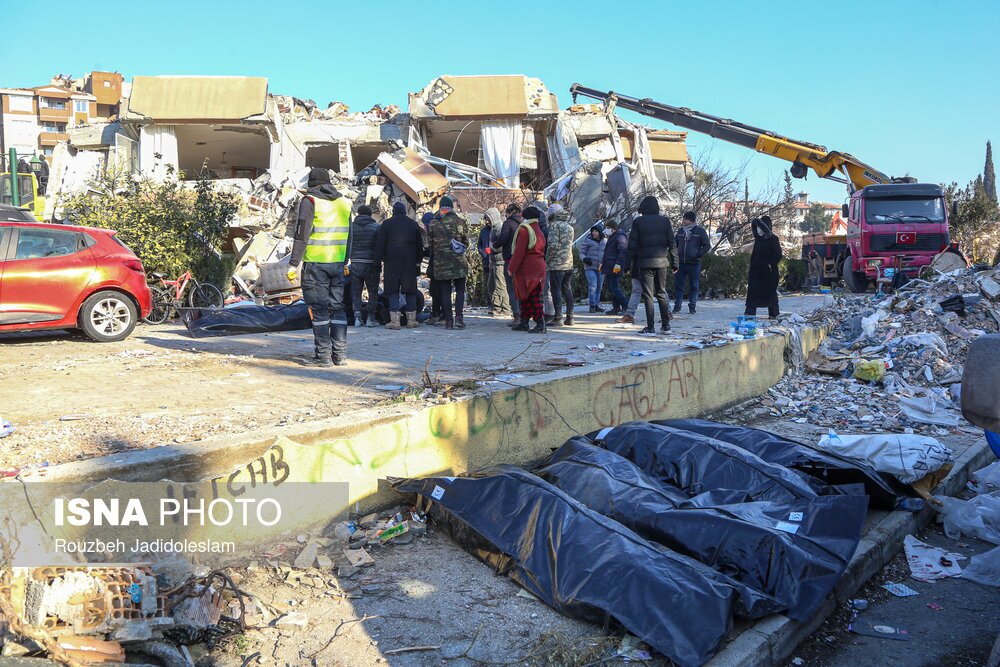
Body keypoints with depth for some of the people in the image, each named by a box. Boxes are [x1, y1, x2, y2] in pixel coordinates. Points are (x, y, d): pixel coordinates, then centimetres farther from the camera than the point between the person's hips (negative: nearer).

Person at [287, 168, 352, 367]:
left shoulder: (309, 201, -5)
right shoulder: (344, 202, 14)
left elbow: (301, 235, -10)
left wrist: (293, 264, -8)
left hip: (315, 263, -5)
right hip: (338, 263, 5)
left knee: (318, 309, -1)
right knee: (337, 307, 10)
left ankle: (323, 356, -1)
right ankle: (340, 354, 10)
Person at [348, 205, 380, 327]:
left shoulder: (351, 226, 5)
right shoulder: (376, 227, 0)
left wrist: (345, 261, 14)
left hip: (355, 263, 1)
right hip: (371, 263, -1)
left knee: (356, 291, 9)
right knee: (373, 291, 7)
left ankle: (357, 316, -1)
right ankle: (370, 317, 3)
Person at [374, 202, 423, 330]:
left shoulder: (387, 224, 2)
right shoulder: (413, 224, 12)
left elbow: (379, 244, -1)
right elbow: (419, 245, 15)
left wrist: (378, 261, 2)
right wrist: (418, 262, 19)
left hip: (392, 262, -2)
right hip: (410, 262, 3)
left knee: (393, 291, -1)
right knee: (410, 290, 9)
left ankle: (394, 321, -8)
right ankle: (411, 320, 9)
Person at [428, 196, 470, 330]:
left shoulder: (433, 223, 1)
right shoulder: (460, 221, -1)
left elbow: (430, 244, 6)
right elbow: (466, 242, 6)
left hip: (441, 262, 1)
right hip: (459, 262, -1)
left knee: (445, 291, 6)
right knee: (460, 290, 8)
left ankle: (448, 320, 4)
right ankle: (458, 317, -7)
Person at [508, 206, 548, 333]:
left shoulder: (524, 230, -12)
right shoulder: (539, 231, 16)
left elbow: (519, 252, -15)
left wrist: (512, 268, -10)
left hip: (527, 269, -9)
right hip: (539, 267, 9)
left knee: (532, 297, -6)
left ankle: (540, 325, -8)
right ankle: (524, 322, 20)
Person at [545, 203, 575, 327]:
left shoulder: (555, 225, -10)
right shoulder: (569, 227, 14)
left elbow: (553, 244, -18)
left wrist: (547, 260, -8)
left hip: (556, 264, -7)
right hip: (569, 263, 7)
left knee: (556, 290, -4)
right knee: (567, 290, 12)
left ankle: (558, 318, -6)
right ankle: (569, 317, 14)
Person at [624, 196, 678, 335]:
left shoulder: (638, 222, -3)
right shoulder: (665, 221, 5)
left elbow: (632, 245, -5)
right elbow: (672, 243, 4)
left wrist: (627, 263, 0)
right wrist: (674, 262, 9)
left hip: (645, 262, -3)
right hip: (661, 262, 3)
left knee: (648, 295, -1)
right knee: (661, 293, 12)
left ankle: (650, 327, -3)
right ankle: (666, 325, 14)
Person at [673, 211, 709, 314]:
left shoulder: (700, 231, -1)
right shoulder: (680, 231, 11)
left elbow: (706, 246, -1)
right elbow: (675, 245, 23)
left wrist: (698, 255, -14)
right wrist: (676, 256, 6)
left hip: (694, 264, -4)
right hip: (681, 263, 4)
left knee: (694, 286, 3)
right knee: (678, 285, 3)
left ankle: (692, 307, 9)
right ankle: (677, 306, 10)